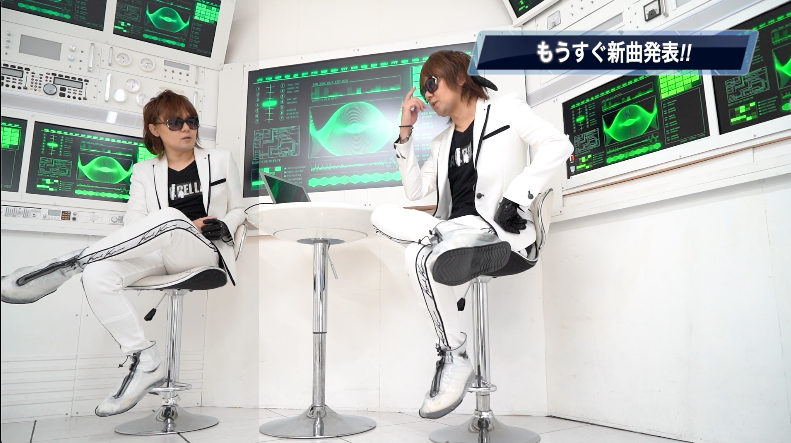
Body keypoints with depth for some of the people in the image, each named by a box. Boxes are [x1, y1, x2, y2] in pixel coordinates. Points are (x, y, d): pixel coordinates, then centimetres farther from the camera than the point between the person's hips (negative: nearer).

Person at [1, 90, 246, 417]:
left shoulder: (222, 161, 18)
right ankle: (144, 361, -22)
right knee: (97, 276, -28)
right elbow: (133, 225, 5)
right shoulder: (144, 172, 18)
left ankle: (67, 264, -30)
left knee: (170, 217, -37)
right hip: (159, 254, 3)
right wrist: (188, 226, -11)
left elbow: (238, 210, 19)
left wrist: (225, 225, -6)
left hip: (204, 251, -2)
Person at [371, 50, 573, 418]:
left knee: (421, 257, -31)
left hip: (496, 228, -6)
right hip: (455, 229, 6)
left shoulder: (505, 109, 6)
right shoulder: (443, 142, 24)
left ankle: (454, 359, -18)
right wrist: (405, 132, 11)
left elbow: (558, 144, -9)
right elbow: (416, 190, 15)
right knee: (382, 215, -12)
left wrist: (515, 197, -17)